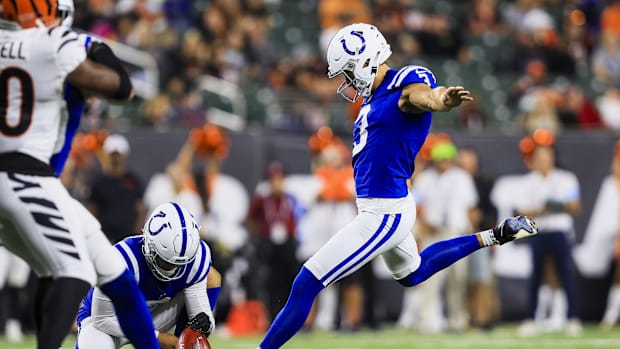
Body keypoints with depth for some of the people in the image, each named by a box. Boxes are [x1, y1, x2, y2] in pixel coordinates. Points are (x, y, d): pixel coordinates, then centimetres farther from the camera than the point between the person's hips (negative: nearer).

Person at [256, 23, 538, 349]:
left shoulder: (405, 85, -20)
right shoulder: (376, 96, 9)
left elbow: (425, 95, -43)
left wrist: (444, 98, -63)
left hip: (384, 215, -11)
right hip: (378, 209, 11)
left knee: (305, 285, -9)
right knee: (412, 273, 36)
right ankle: (493, 237, 36)